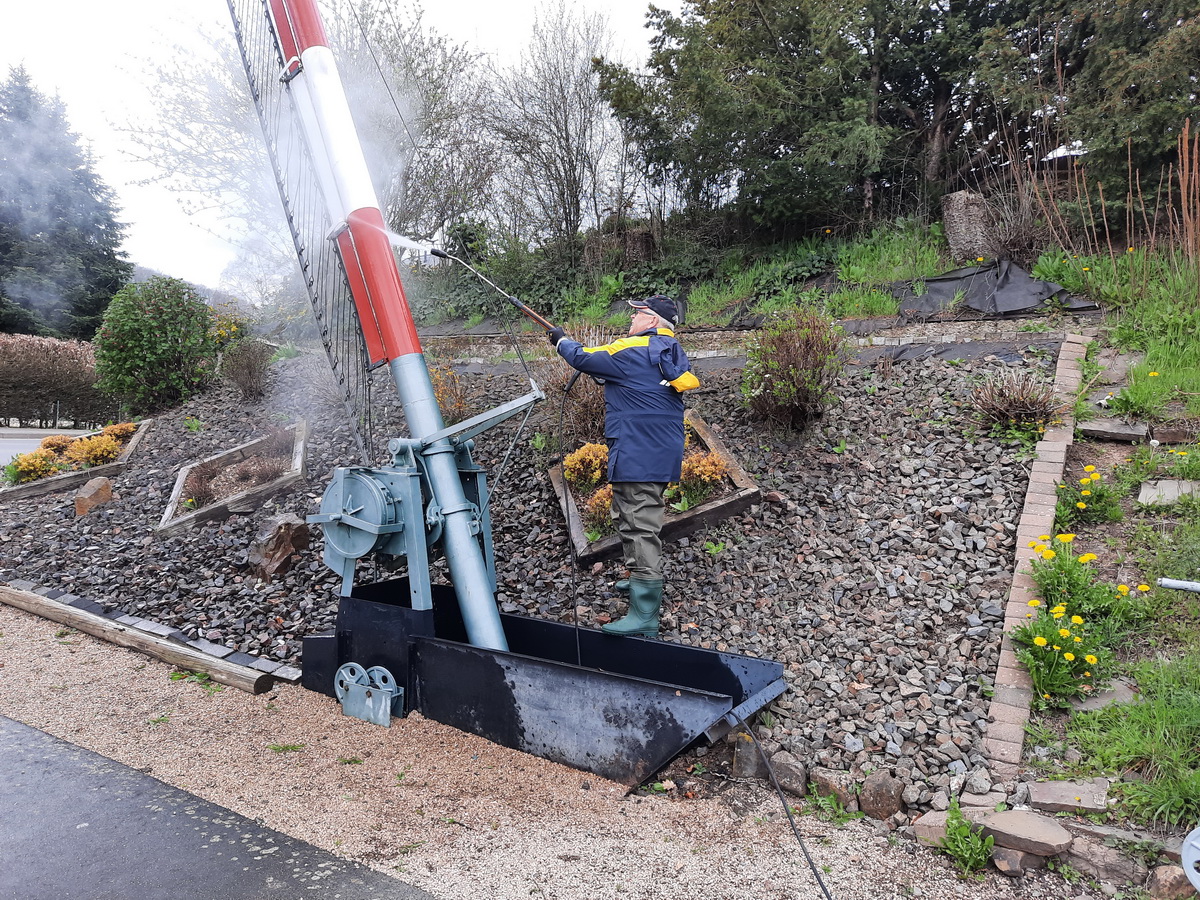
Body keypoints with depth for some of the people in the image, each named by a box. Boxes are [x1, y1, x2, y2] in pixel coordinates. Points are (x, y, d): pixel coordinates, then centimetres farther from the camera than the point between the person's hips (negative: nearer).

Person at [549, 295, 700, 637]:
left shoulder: (633, 351, -14)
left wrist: (562, 341, 15)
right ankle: (641, 580, 40)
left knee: (640, 526, -11)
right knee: (632, 518, 25)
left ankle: (644, 615, -11)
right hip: (660, 452, 10)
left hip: (638, 455, -10)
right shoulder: (671, 353, 14)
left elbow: (584, 358, -5)